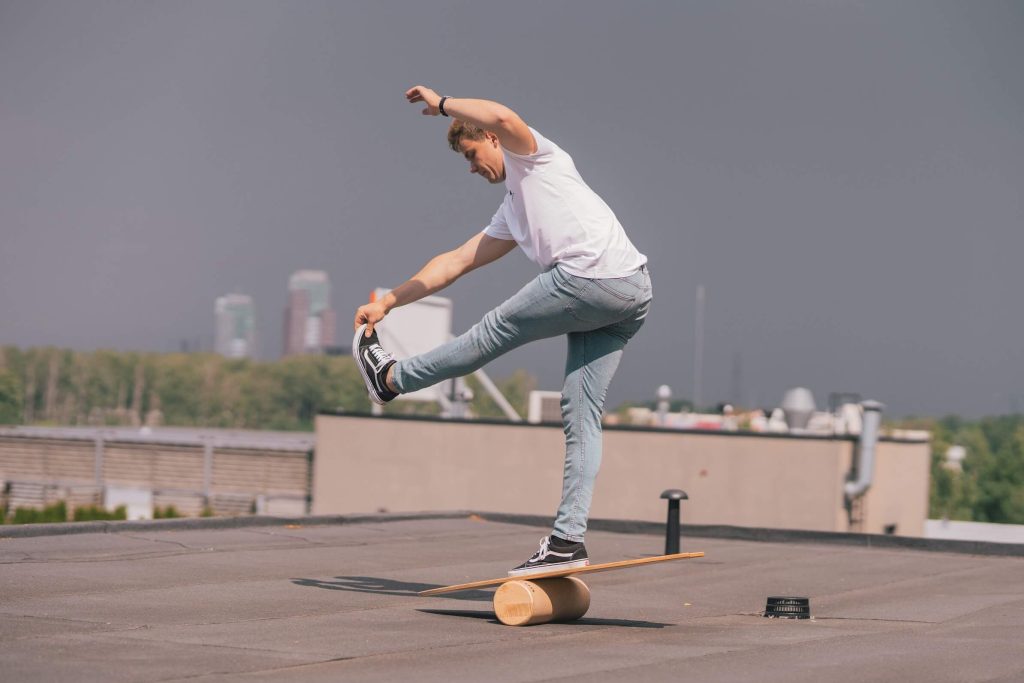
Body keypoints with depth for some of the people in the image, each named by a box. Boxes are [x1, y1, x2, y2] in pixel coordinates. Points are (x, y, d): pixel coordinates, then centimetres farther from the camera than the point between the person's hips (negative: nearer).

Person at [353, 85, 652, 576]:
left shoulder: (532, 155, 10)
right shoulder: (512, 213, 35)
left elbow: (501, 116, -14)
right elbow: (455, 263, 37)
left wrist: (442, 103, 2)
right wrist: (386, 302, 35)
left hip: (591, 275, -9)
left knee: (497, 331, 5)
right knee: (581, 415, 4)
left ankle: (391, 378, 22)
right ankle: (568, 540, 0)